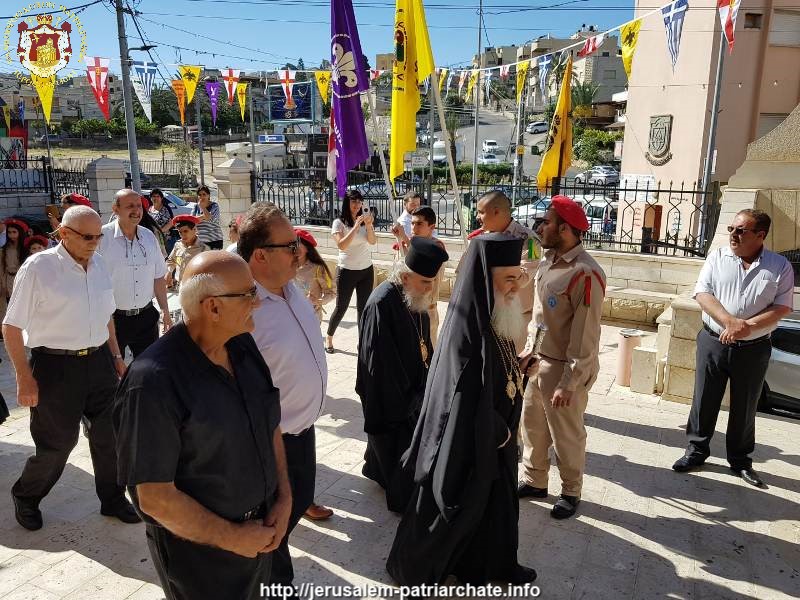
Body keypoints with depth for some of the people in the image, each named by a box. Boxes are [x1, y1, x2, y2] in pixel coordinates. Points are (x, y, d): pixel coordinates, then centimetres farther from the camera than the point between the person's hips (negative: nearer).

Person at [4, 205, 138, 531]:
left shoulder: (98, 264, 4)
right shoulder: (38, 267, -14)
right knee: (58, 441, 8)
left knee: (109, 434, 12)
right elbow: (12, 326, -11)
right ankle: (25, 496, 38)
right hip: (56, 366, -5)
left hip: (99, 361, 6)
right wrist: (24, 378, -11)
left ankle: (113, 499, 32)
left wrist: (116, 355, 16)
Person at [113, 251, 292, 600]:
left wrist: (284, 499, -5)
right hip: (200, 550, -6)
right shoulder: (154, 381, -26)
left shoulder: (244, 346, -5)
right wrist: (231, 538, -15)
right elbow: (154, 496, -22)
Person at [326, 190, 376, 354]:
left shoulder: (365, 219, 2)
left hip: (366, 270, 3)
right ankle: (329, 338, 26)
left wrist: (368, 225, -27)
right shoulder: (339, 222, -9)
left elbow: (372, 241, -10)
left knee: (363, 307, 5)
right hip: (347, 271, -3)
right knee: (341, 307, 5)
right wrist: (356, 226, -27)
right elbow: (342, 245, -23)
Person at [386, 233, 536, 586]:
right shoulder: (466, 332, -31)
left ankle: (496, 564, 50)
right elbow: (469, 403, -27)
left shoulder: (495, 320, -4)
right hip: (467, 444, -8)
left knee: (495, 505, 26)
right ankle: (412, 569, 38)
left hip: (496, 439, 8)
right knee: (450, 510, 14)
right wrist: (500, 433, -14)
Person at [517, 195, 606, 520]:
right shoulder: (548, 262, 5)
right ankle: (534, 481, 37)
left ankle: (571, 492, 30)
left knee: (566, 435, 9)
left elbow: (585, 336, -21)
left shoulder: (585, 273, -23)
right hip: (539, 361, 8)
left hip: (566, 367, -8)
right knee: (532, 425, 18)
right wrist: (529, 350, 11)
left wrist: (568, 384, -19)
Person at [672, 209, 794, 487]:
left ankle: (740, 460, 29)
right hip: (713, 342, 1)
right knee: (704, 400, 9)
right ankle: (696, 450, 25)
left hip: (753, 349, 0)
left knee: (745, 407, 12)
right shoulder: (718, 257, -1)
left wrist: (747, 327, -20)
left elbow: (782, 308, -6)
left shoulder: (780, 266, -2)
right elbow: (703, 293, -8)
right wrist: (730, 322, -22)